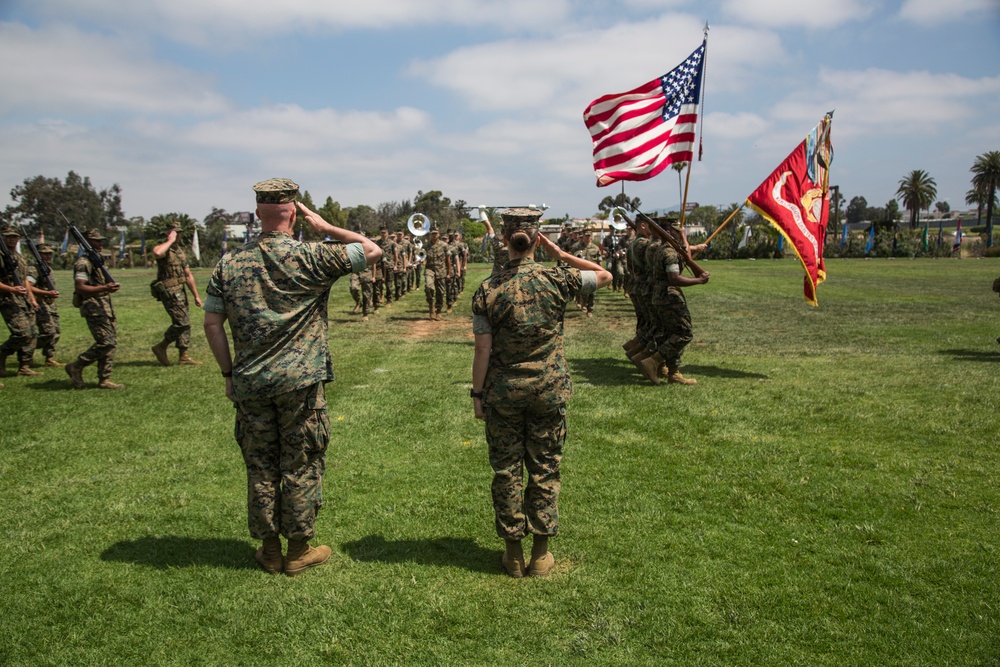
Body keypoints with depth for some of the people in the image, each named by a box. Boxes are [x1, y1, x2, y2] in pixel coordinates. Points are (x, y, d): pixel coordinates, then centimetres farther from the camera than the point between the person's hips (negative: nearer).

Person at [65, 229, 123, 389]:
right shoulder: (83, 262, -11)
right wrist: (104, 289, -29)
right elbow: (80, 288, -21)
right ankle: (76, 367, 2)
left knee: (111, 343, 6)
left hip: (106, 307, 10)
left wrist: (110, 286, 14)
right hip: (94, 308, -10)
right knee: (106, 342, -13)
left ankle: (104, 379, 10)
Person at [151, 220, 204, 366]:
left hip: (180, 291, 8)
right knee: (182, 322, -12)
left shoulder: (181, 251, 17)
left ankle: (183, 357, 13)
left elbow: (188, 276, 20)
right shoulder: (162, 247, -7)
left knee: (184, 323, 8)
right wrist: (170, 241, -20)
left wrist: (196, 295, 18)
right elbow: (157, 253, -36)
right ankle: (161, 347, 4)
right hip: (169, 291, -8)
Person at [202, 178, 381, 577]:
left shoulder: (230, 263, 2)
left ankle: (270, 550, 24)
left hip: (249, 382, 4)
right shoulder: (310, 258, -9)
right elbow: (372, 251, -4)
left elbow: (212, 323, 3)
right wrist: (325, 227, 1)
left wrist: (228, 373, 12)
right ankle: (299, 551, 18)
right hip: (300, 380, -3)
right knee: (301, 466, 8)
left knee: (260, 466, 13)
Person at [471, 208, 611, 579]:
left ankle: (513, 554, 20)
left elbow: (483, 349, -7)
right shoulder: (556, 281, -8)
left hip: (503, 393, 0)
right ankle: (540, 555, 19)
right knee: (544, 469, 11)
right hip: (549, 390, 0)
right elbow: (604, 275, 9)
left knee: (506, 470, 11)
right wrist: (561, 254, 5)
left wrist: (477, 393, 3)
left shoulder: (488, 290, -8)